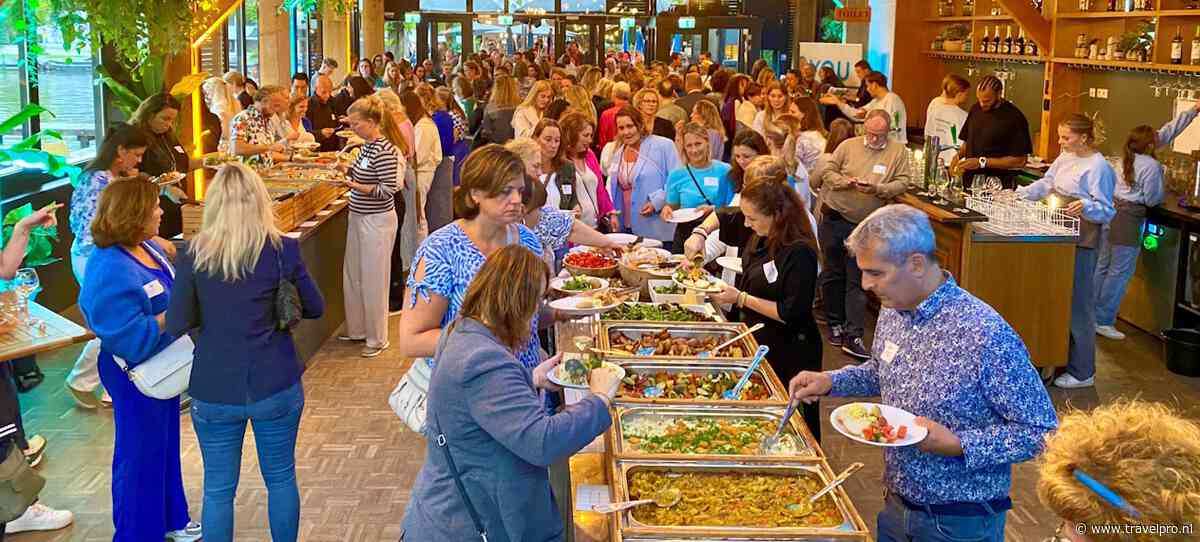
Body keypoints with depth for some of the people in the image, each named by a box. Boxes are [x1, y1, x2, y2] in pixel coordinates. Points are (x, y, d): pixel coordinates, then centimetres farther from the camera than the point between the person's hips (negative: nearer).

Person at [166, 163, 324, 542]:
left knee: (218, 489, 12)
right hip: (276, 385, 0)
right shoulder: (283, 250, -8)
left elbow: (176, 326, -6)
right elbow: (315, 308, 3)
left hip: (215, 390, 0)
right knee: (281, 478, 17)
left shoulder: (193, 255, -9)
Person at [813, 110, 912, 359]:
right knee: (832, 274, 12)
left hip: (864, 225, -1)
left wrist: (877, 188, -21)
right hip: (834, 218, 1)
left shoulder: (898, 152, 0)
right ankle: (834, 324, 28)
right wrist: (845, 181, -16)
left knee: (856, 281, -1)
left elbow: (902, 182, -5)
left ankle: (852, 336, 0)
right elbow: (828, 172, 3)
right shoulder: (848, 146, 1)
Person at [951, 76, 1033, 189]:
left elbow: (1020, 161, -13)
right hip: (969, 183, 5)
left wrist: (982, 162, -18)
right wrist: (959, 154, -1)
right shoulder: (975, 109, 7)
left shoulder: (1015, 118, -12)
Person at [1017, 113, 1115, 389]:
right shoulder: (1065, 158, 9)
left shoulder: (1098, 167, -16)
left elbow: (1106, 211, -16)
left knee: (1078, 304, -3)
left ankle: (1082, 372, 6)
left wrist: (1086, 206, -35)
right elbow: (1046, 184, 16)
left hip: (1082, 243, -9)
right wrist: (1018, 194, 4)